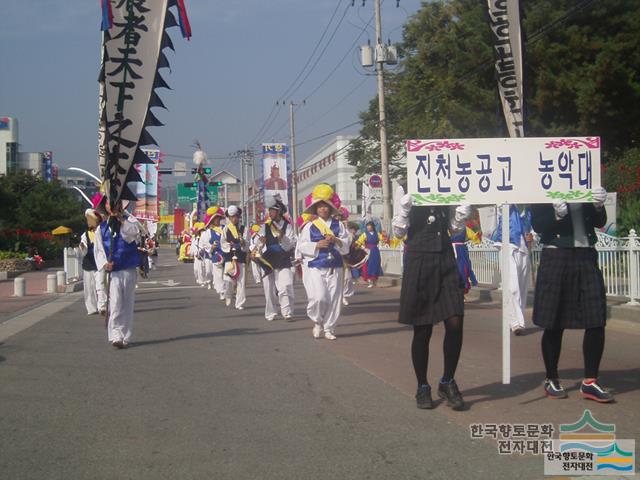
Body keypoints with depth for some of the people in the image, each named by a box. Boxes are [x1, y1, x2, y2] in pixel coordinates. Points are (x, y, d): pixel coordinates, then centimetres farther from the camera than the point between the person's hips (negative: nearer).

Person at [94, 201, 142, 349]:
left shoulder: (129, 221, 4)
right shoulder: (101, 228, 8)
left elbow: (135, 231, -18)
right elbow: (98, 249, 7)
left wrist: (121, 219, -23)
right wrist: (104, 263, -10)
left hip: (128, 270, 0)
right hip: (111, 271, 0)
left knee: (127, 305, 8)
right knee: (115, 304, -11)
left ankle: (125, 337, 17)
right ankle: (116, 336, -14)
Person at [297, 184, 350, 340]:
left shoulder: (338, 225, 7)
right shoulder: (310, 226, 3)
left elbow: (346, 245, 5)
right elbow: (302, 246, -2)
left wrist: (336, 241, -13)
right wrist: (317, 245, -14)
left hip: (334, 268, 2)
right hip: (315, 267, -2)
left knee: (334, 299, 3)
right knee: (319, 297, -14)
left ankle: (329, 329, 16)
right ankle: (317, 322, 13)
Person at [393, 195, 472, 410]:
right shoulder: (411, 197, 0)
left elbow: (455, 226, 10)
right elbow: (399, 231, -4)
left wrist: (466, 204, -1)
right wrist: (405, 205, -17)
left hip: (445, 261, 3)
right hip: (419, 262, -3)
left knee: (455, 323, -9)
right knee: (422, 330, 4)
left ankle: (447, 382, 11)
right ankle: (422, 387, 21)